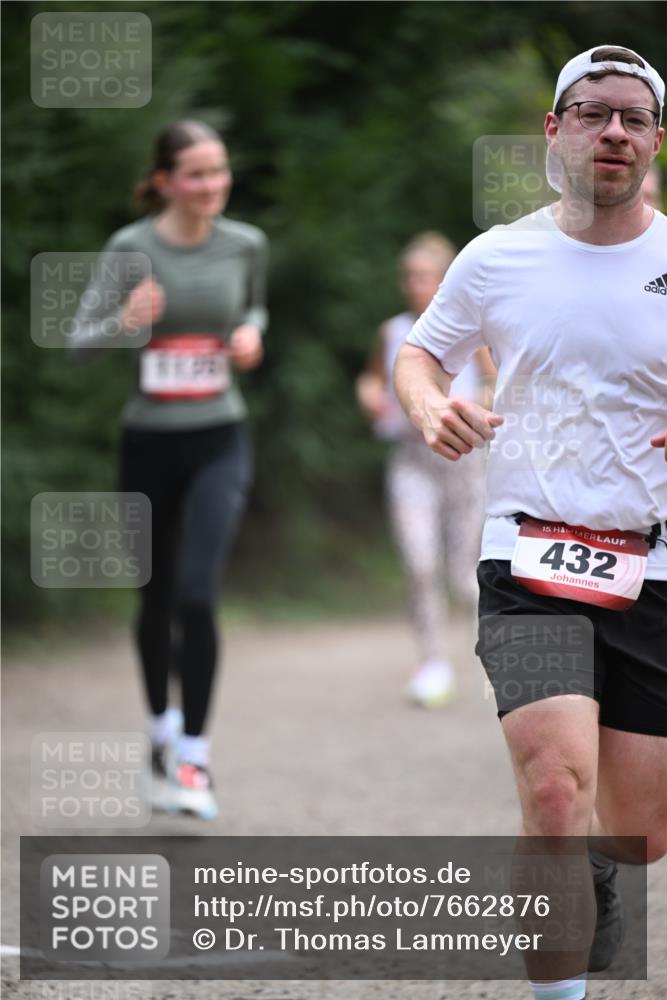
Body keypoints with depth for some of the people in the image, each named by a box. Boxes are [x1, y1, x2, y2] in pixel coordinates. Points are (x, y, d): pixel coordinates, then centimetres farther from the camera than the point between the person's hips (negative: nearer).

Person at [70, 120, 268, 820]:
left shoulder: (244, 245, 1)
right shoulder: (132, 249, -7)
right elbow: (80, 341, -7)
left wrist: (252, 333, 0)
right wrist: (124, 323, -27)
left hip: (219, 442, 0)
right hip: (148, 441, 0)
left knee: (197, 593, -15)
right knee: (156, 598, 12)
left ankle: (192, 759, -8)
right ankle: (161, 727, 37)